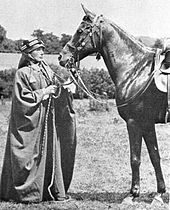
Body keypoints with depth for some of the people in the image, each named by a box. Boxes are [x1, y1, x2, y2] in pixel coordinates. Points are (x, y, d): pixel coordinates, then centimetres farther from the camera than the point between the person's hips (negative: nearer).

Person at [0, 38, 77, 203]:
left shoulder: (46, 70, 10)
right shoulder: (22, 73, -8)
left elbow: (57, 88, 12)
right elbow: (22, 98, -13)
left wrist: (66, 88, -9)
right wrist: (43, 92, -15)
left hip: (48, 120, 6)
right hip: (29, 120, -6)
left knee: (50, 153, 8)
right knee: (30, 155, -3)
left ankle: (52, 191, 17)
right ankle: (26, 193, 6)